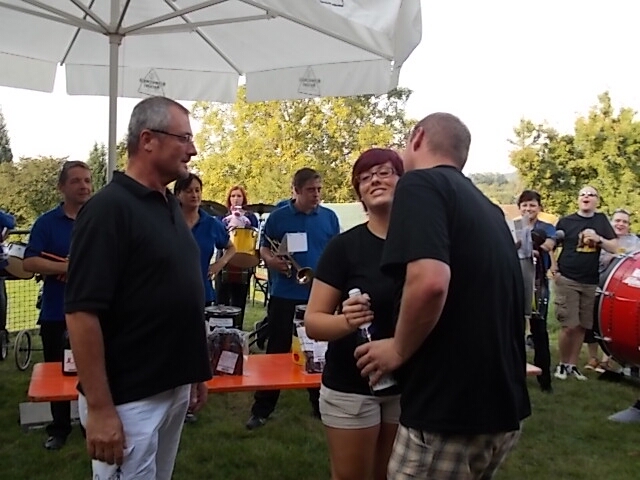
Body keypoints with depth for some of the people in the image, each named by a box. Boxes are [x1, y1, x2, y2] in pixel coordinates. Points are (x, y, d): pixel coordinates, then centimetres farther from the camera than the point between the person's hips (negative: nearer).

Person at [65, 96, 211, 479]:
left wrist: (196, 372, 15)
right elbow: (83, 312, -22)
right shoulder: (109, 208, -17)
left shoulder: (172, 206, 9)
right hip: (128, 399, -8)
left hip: (175, 387, 8)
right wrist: (100, 409, -23)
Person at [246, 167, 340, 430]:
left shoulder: (329, 217, 5)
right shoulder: (278, 217, -1)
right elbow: (263, 248, 5)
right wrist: (271, 260, -16)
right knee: (277, 350, 4)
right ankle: (262, 409, 14)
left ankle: (320, 406, 26)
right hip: (284, 294, -2)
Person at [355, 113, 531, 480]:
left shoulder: (421, 184, -11)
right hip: (503, 408, 9)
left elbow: (430, 281, -27)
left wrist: (398, 350, -12)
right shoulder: (488, 208, 16)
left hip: (448, 412, -8)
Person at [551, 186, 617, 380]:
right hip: (567, 281, -3)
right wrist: (554, 269, -6)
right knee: (569, 326, -7)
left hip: (590, 282, 3)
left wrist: (598, 239, -12)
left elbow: (614, 248, 5)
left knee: (582, 326, 8)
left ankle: (572, 364, 20)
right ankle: (562, 364, 11)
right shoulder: (566, 221, 1)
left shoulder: (601, 220, 8)